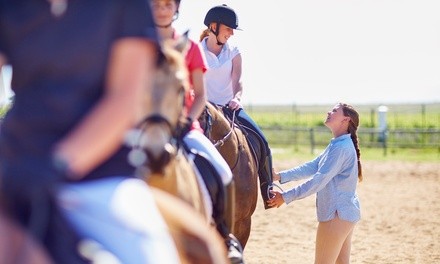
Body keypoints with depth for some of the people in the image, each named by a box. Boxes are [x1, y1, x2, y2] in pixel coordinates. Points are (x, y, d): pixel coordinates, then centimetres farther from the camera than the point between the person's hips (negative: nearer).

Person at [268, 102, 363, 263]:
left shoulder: (341, 147, -19)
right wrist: (280, 176, 2)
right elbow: (312, 167, 11)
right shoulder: (336, 145, 15)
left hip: (337, 214, -10)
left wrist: (286, 197, -22)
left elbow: (319, 180, -24)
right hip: (345, 213, 10)